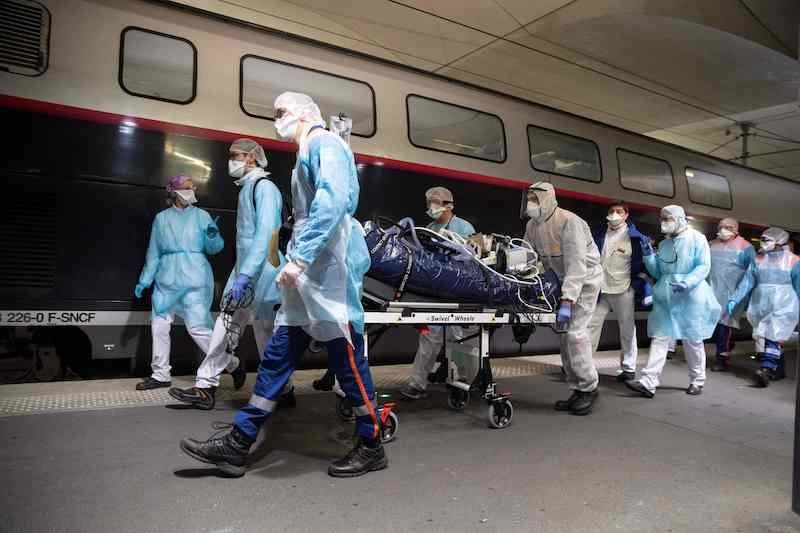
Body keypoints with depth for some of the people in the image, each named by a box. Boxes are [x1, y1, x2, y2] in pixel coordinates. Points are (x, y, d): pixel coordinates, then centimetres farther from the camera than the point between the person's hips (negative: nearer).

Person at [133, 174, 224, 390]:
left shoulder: (201, 216, 4)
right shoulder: (161, 218, 11)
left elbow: (214, 248, 1)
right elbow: (154, 253, 15)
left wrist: (213, 236, -20)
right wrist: (144, 280, 14)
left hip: (194, 280, -4)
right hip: (167, 279, 4)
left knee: (198, 328, -10)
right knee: (159, 325, 6)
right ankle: (160, 374, 21)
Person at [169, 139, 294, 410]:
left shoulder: (264, 187, -11)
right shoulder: (246, 188, 19)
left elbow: (264, 235, -22)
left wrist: (245, 275, -28)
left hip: (261, 273, -9)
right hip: (244, 271, 9)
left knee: (266, 336, -1)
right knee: (225, 327, 8)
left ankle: (283, 393, 15)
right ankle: (205, 388, 15)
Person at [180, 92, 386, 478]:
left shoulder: (325, 143, -4)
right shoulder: (307, 153, 26)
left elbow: (333, 200, -21)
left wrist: (299, 256, -25)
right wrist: (297, 259, 17)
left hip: (329, 268, -10)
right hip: (309, 272, 10)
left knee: (347, 357, -3)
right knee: (277, 356, 8)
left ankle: (372, 447, 12)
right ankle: (238, 444, 14)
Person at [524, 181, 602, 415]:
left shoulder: (569, 222, -25)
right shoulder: (532, 226, -2)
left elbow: (576, 265, -31)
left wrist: (567, 302, -36)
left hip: (586, 277, -7)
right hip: (562, 279, 8)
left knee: (574, 332, -15)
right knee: (565, 334, 6)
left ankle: (588, 388, 2)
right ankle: (577, 390, 17)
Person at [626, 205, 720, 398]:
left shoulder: (696, 238, -4)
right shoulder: (664, 244, 13)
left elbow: (703, 266, -11)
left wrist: (686, 283, -26)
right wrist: (648, 255, 0)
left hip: (690, 298, -5)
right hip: (666, 298, 5)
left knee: (692, 340, 8)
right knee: (659, 338, -3)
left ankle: (697, 381, 26)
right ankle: (648, 382, -9)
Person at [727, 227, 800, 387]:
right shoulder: (758, 261, 7)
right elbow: (746, 282, 4)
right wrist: (734, 300, -4)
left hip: (783, 308, -4)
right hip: (761, 306, 4)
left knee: (774, 338, -12)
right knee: (769, 338, 10)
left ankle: (766, 370, -18)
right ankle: (778, 370, 24)